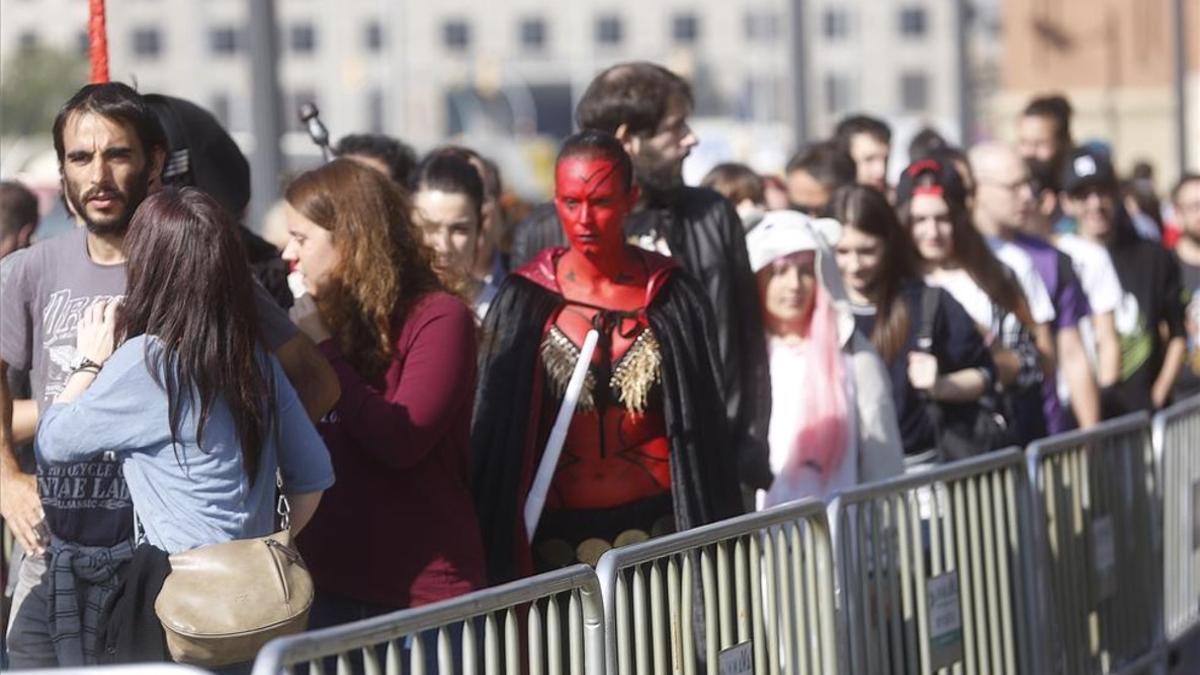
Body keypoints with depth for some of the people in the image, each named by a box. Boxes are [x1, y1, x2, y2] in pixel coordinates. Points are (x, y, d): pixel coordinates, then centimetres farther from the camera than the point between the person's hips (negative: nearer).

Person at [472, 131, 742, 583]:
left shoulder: (673, 299, 4)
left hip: (655, 531, 0)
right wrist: (498, 559, 0)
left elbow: (706, 428, 9)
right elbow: (493, 435, 5)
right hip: (558, 539, 0)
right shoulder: (523, 303, 3)